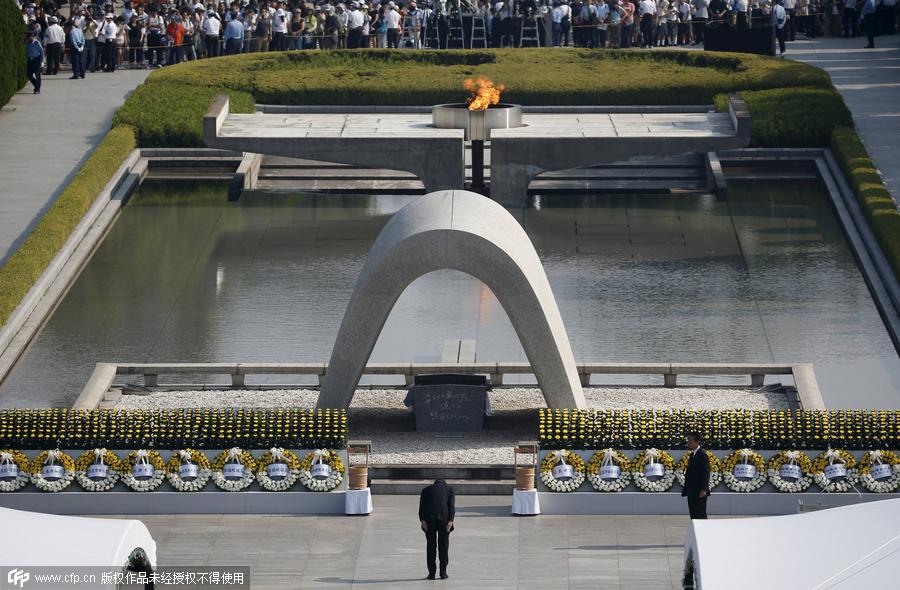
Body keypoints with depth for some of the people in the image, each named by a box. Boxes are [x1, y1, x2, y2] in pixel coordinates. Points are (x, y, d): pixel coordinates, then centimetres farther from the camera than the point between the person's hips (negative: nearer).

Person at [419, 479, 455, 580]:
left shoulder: (426, 490, 22)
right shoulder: (449, 489, 20)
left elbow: (422, 506, 7)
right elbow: (452, 506, 5)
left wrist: (422, 520, -2)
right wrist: (450, 520, -3)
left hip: (429, 518, 1)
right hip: (444, 518, -1)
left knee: (431, 545, 7)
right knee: (443, 544, 8)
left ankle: (431, 573, 4)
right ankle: (443, 572, 6)